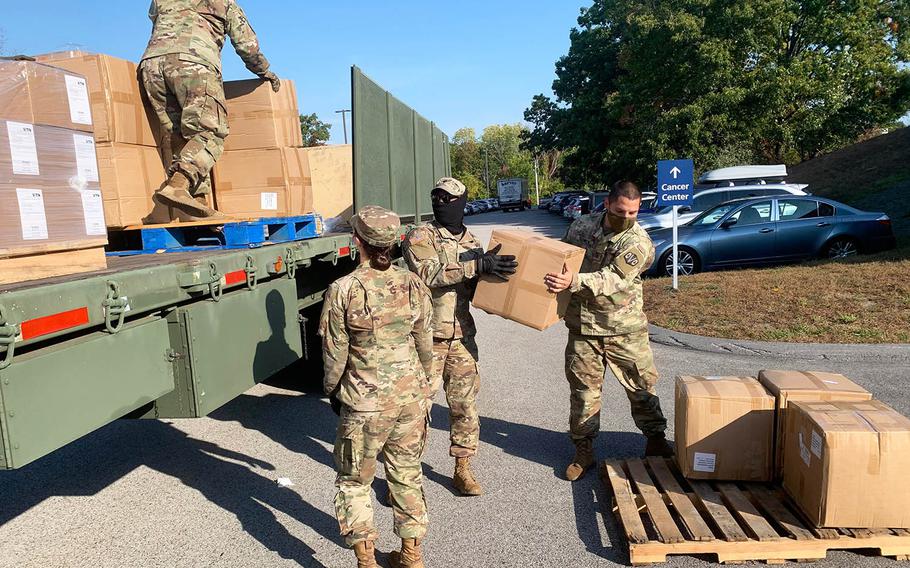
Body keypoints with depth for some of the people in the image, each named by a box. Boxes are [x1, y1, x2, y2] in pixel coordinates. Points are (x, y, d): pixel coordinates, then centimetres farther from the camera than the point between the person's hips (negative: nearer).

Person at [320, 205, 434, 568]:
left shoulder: (343, 290, -14)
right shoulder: (413, 285, -5)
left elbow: (335, 354, -7)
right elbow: (425, 346, 3)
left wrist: (332, 390, 10)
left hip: (365, 402, -3)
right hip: (412, 395, 4)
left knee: (354, 480, 16)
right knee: (407, 474, 20)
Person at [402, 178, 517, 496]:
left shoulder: (471, 243, 11)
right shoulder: (420, 237, -6)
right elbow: (428, 273, -25)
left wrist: (495, 272, -3)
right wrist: (477, 265, -28)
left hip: (461, 337, 5)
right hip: (427, 336, -5)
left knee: (465, 404, 11)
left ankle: (462, 469, 26)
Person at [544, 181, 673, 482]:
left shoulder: (638, 242, -12)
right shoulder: (582, 226, 1)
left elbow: (613, 280, -27)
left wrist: (574, 281, -41)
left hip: (625, 328, -2)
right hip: (583, 326, 2)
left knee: (642, 385, 9)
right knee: (583, 389, 7)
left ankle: (656, 440, 31)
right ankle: (583, 451, 20)